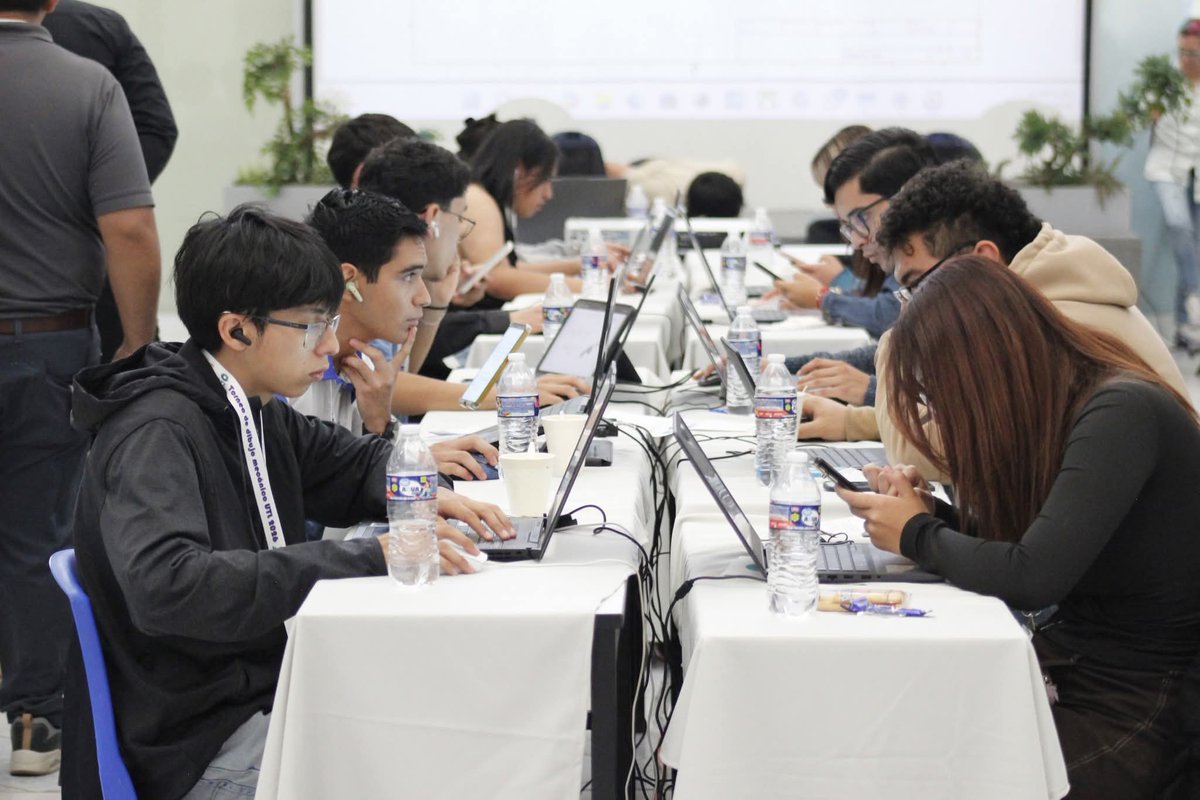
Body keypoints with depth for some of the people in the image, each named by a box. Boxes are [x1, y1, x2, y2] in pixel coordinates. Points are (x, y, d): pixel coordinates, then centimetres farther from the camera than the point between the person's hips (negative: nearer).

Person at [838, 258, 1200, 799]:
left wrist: (917, 535, -11)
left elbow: (1031, 578, -27)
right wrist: (933, 512, 0)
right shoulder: (1057, 406, 7)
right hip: (1063, 663, 8)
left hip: (1128, 708, -8)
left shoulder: (1123, 414, -20)